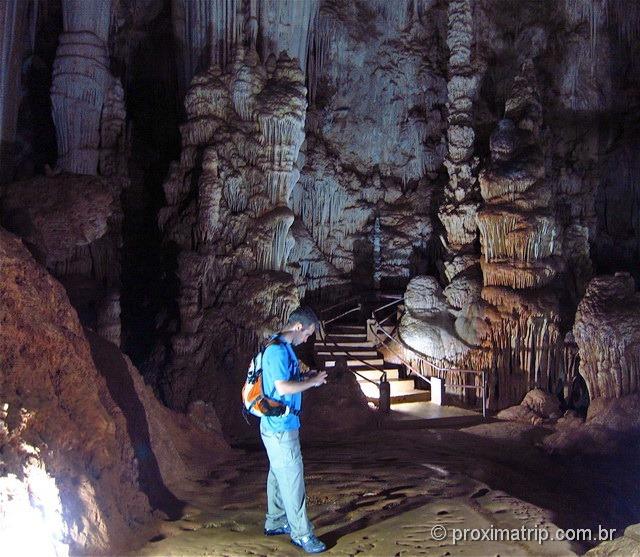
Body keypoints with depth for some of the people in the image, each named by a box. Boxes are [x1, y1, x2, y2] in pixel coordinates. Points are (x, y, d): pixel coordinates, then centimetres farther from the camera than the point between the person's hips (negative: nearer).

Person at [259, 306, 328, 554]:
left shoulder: (283, 348, 13)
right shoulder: (277, 350, -20)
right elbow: (283, 387, -24)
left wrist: (306, 377, 7)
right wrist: (312, 382, -13)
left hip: (278, 425, 10)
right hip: (281, 426, -10)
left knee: (278, 475, 19)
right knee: (292, 479, -4)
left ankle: (275, 523, 31)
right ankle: (301, 533, 3)